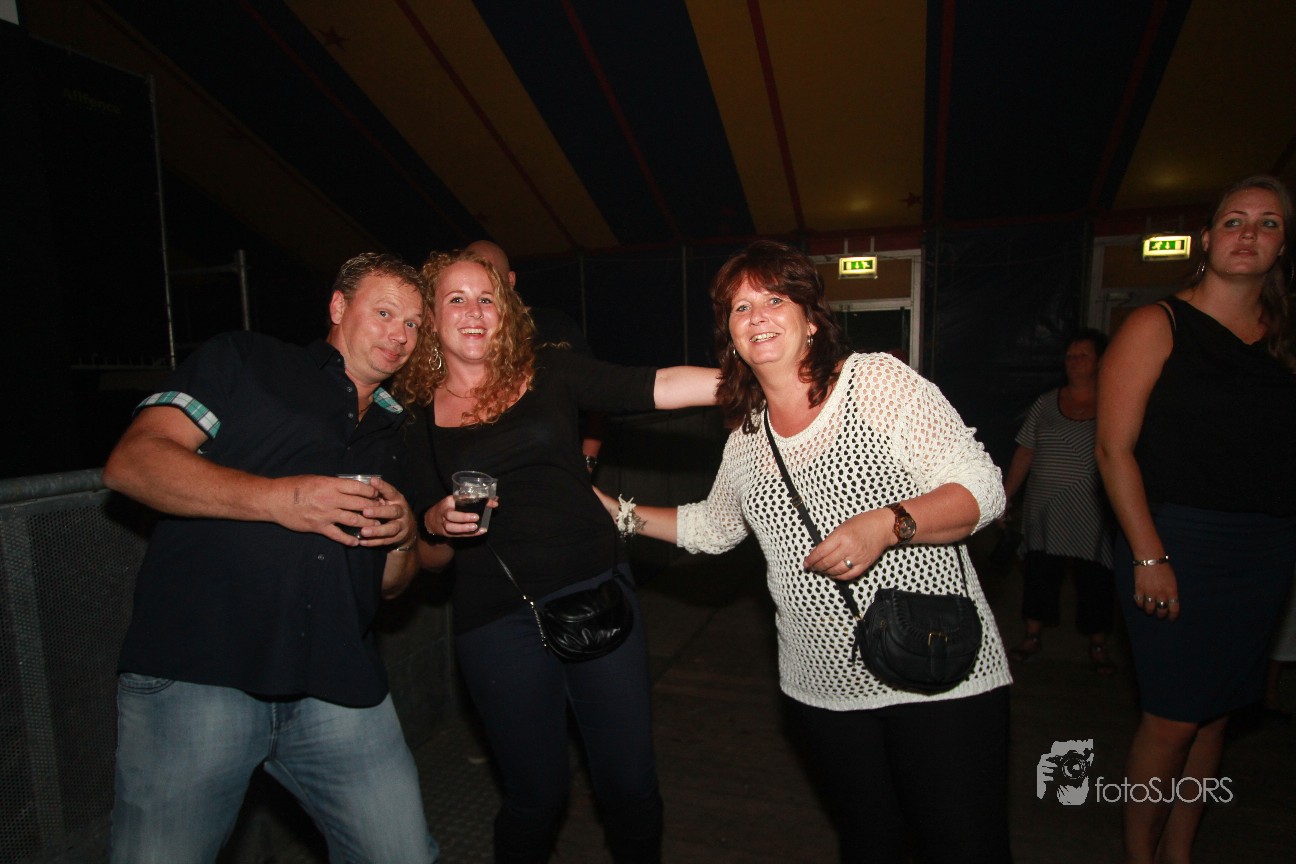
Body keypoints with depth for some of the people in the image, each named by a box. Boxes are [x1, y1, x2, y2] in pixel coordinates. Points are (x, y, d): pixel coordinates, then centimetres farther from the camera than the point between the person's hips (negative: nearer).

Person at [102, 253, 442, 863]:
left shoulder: (393, 432, 22)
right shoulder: (245, 361, 9)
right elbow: (132, 462, -5)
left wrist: (405, 538, 1)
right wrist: (279, 497, -15)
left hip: (338, 689, 4)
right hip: (196, 671, -3)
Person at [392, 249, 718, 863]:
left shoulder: (550, 375, 3)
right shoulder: (415, 416, 4)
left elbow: (653, 387, -6)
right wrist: (440, 520, -12)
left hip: (595, 593, 1)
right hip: (497, 621, 0)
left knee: (629, 782, 8)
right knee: (537, 795, 12)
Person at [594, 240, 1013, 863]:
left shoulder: (878, 380, -8)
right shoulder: (745, 438, 7)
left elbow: (980, 488, -12)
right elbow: (713, 526, 23)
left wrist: (887, 524, -29)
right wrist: (621, 513, 17)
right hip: (823, 688, 5)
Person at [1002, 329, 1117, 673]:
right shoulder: (1045, 405, 5)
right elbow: (1024, 455, 7)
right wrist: (1004, 497, 5)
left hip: (1094, 515, -1)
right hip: (1044, 513, 2)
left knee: (1095, 579, 7)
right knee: (1039, 574, 8)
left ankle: (1098, 646, 25)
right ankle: (1033, 637, 23)